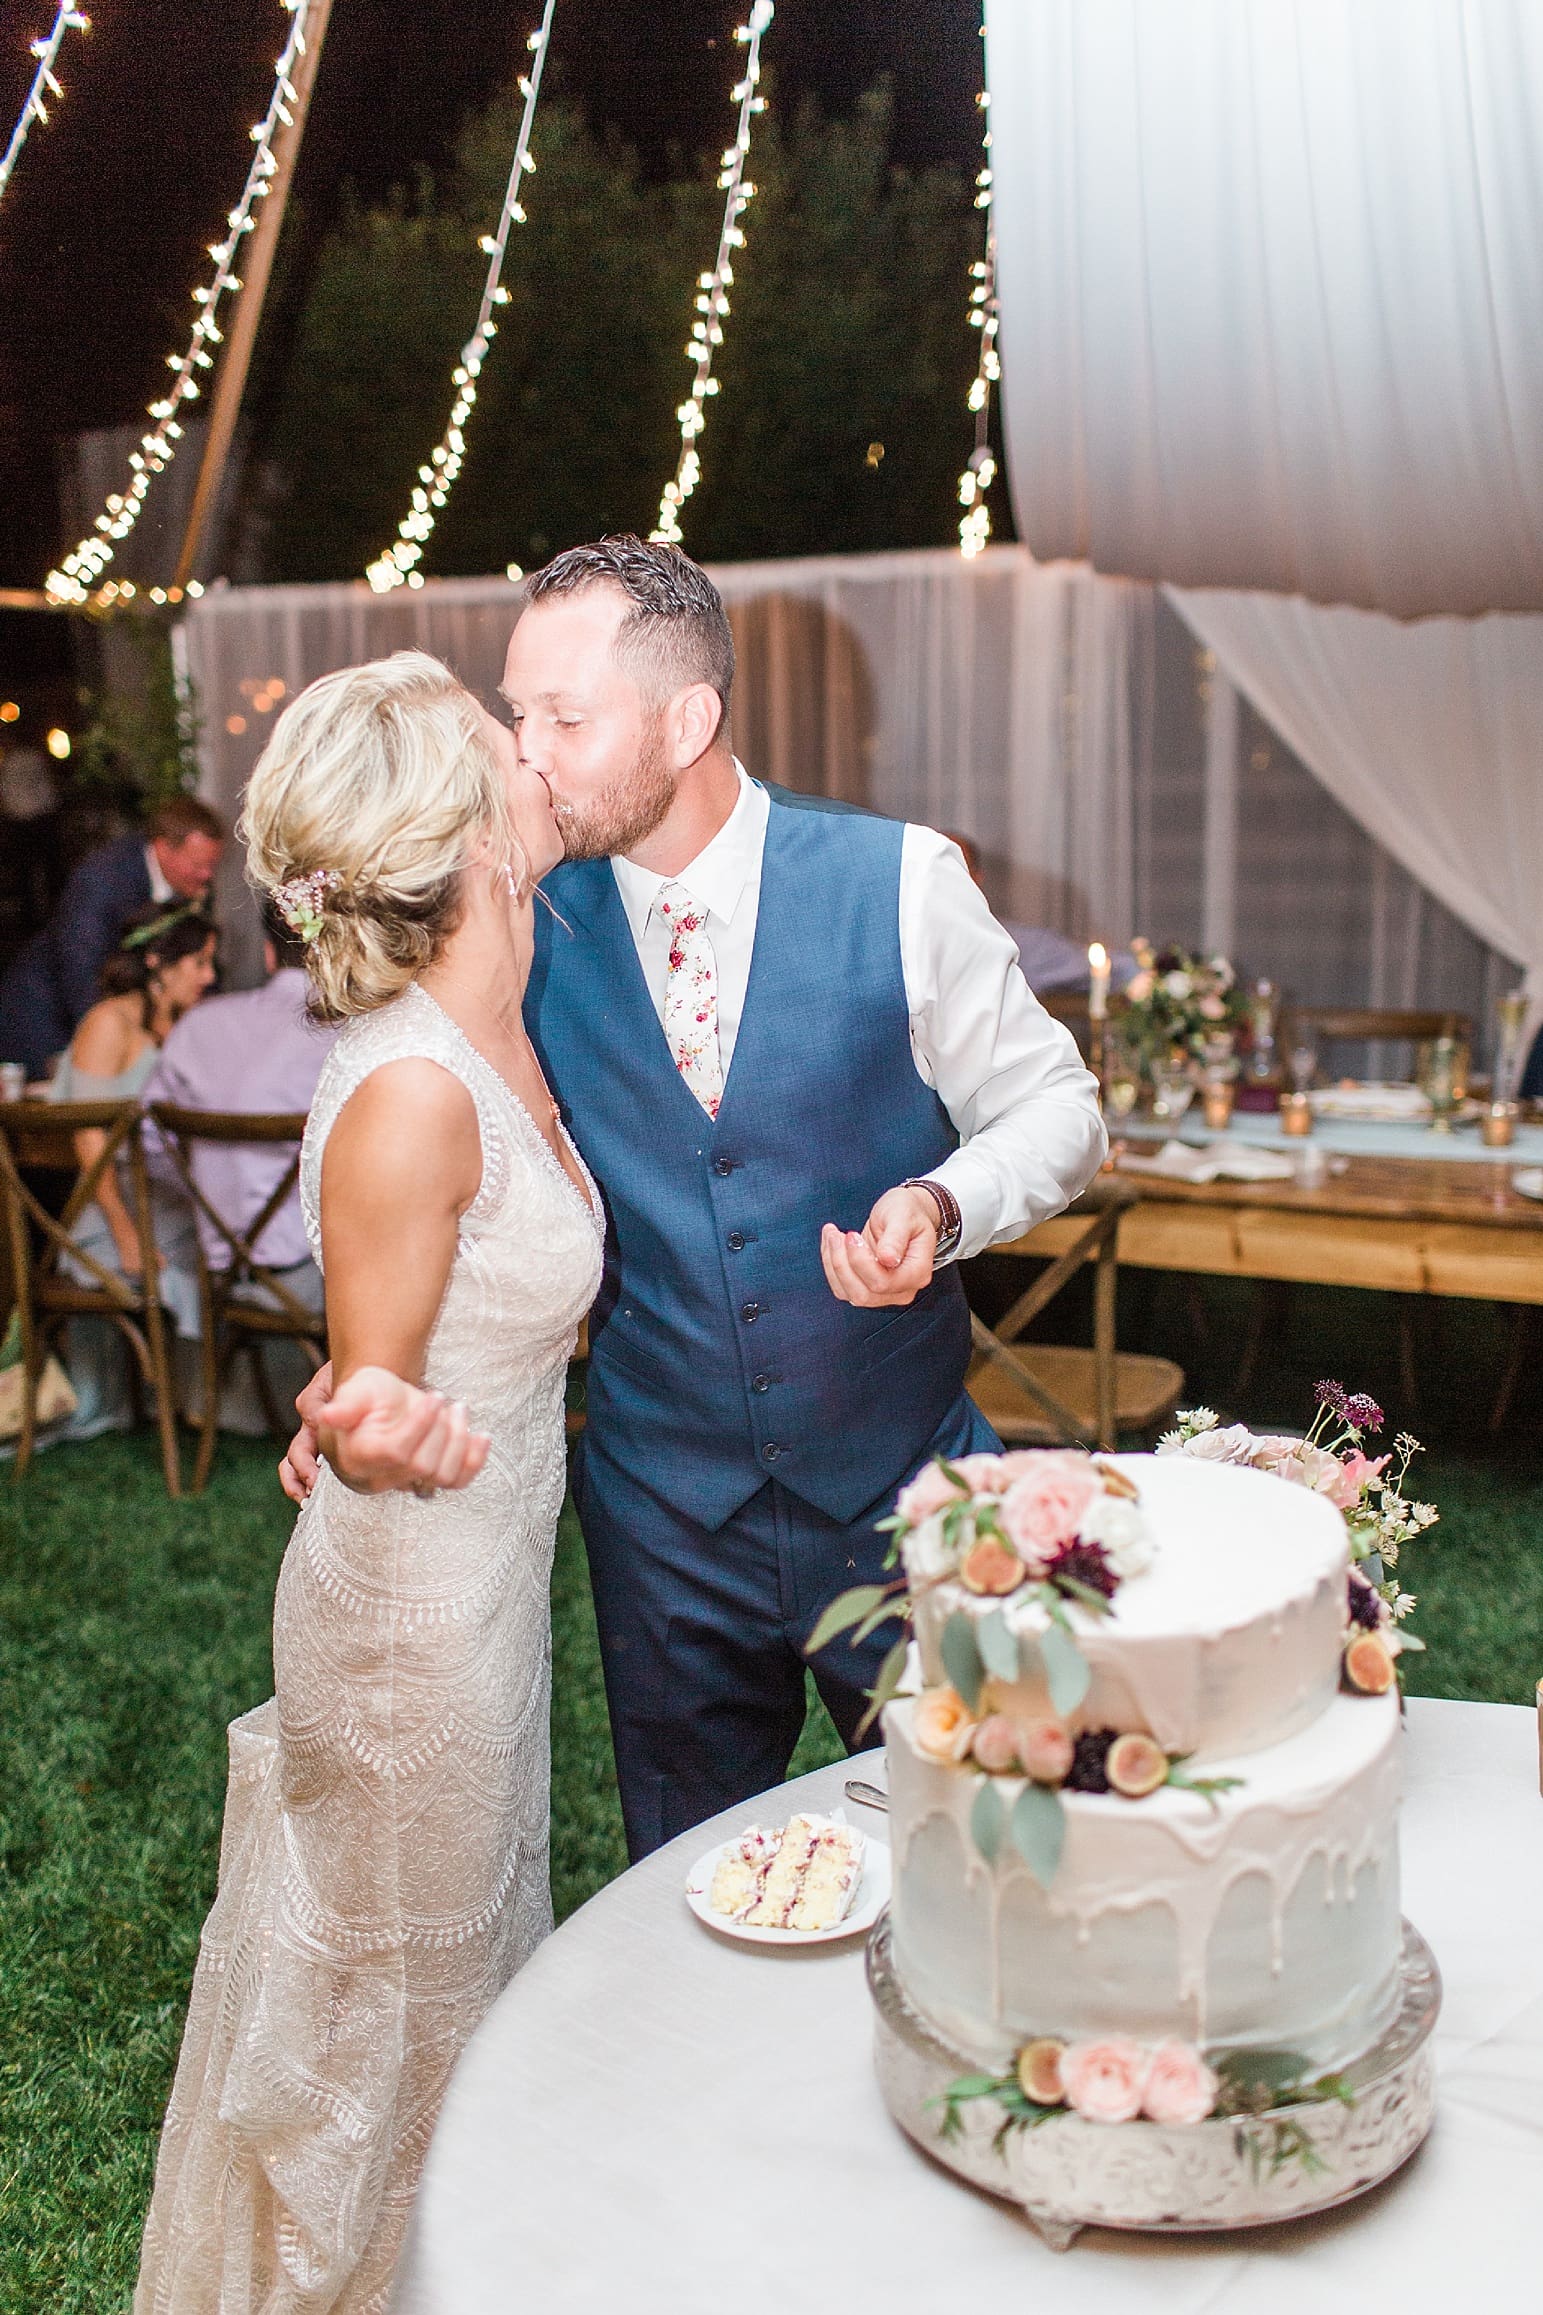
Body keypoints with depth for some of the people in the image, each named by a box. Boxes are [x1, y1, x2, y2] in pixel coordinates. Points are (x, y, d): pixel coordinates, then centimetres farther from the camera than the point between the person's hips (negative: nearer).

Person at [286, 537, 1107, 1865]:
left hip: (899, 1496, -1)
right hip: (663, 1516, 2)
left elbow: (1053, 1107, -3)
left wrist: (939, 1204, -23)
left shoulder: (899, 882, -12)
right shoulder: (534, 930, -6)